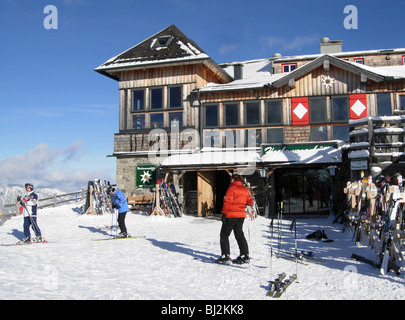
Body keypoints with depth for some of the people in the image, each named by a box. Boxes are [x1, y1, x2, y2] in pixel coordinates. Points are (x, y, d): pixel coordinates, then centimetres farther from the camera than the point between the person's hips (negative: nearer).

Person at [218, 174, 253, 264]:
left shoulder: (232, 188, -10)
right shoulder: (245, 190, 10)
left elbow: (227, 201, -16)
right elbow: (250, 202, 14)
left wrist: (224, 214, -16)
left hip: (231, 216, -6)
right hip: (241, 216, 7)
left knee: (224, 235, 4)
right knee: (239, 234, 14)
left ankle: (225, 256, -1)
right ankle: (245, 256, 11)